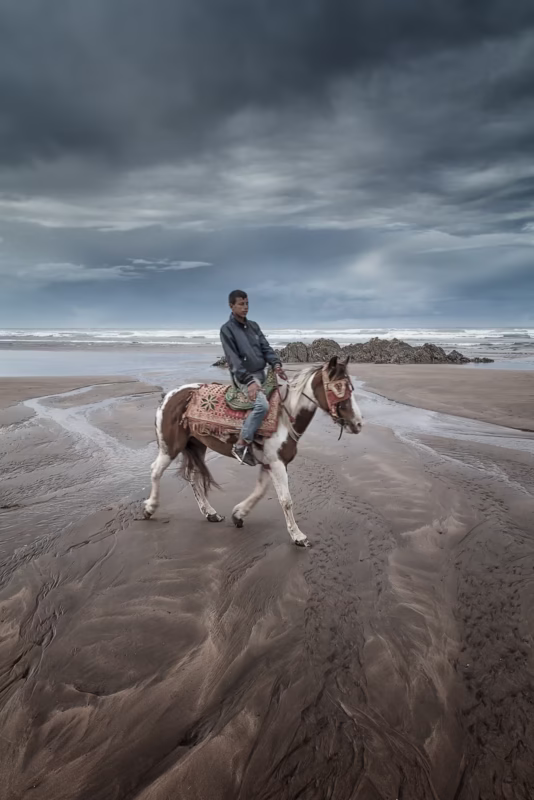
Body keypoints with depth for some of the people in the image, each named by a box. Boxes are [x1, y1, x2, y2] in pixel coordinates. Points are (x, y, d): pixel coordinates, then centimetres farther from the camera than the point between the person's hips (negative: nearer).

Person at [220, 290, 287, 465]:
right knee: (262, 404, -29)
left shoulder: (253, 326, 14)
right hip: (244, 376, -8)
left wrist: (276, 364, -13)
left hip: (262, 373, 8)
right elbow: (233, 359, -16)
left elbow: (265, 347, 8)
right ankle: (241, 445, -19)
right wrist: (249, 381, -27)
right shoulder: (227, 329, -7)